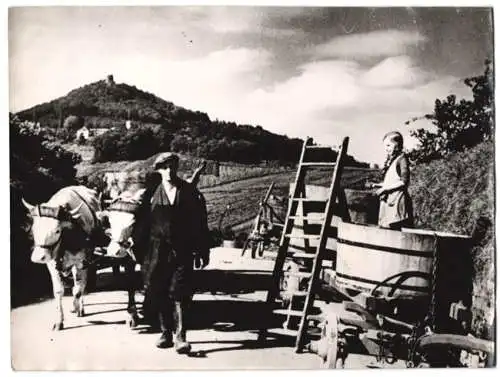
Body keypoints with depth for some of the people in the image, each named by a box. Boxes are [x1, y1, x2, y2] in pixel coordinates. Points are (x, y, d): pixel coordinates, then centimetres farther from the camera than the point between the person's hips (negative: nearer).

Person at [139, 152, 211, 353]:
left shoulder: (190, 192, 2)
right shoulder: (152, 192, 5)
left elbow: (200, 224, 3)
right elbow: (144, 223, 5)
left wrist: (203, 252, 1)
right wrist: (142, 251, 2)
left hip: (182, 251, -2)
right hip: (157, 251, 2)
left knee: (180, 294, -7)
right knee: (159, 295, 8)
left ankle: (180, 336, -4)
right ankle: (166, 334, 21)